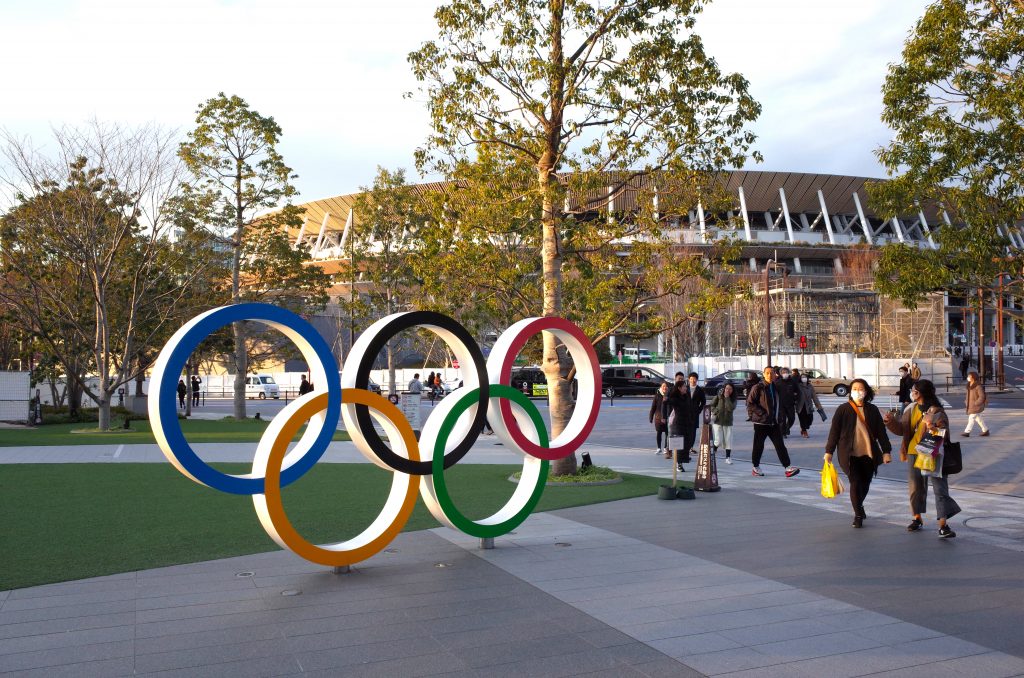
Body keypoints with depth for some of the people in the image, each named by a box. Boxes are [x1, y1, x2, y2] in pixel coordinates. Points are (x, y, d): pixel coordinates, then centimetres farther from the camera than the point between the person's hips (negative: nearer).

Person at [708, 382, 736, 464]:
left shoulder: (733, 399, -1)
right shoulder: (718, 396, -4)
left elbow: (731, 408, -18)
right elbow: (711, 405, 3)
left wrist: (727, 397, -17)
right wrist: (716, 412, -12)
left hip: (728, 422, 2)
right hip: (717, 421, -2)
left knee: (728, 440, 0)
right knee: (719, 440, -9)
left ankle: (728, 457, 10)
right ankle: (714, 449, 21)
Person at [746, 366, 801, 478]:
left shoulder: (776, 388, 12)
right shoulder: (758, 388, -8)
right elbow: (750, 403, -12)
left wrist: (780, 419, 14)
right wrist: (762, 413, -18)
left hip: (775, 422, 5)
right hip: (761, 422, -5)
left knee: (780, 444, -3)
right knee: (758, 445, 6)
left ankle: (788, 467, -8)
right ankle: (756, 467, 20)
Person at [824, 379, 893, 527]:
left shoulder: (872, 410, 5)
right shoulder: (843, 409, -2)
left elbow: (881, 432, 8)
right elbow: (834, 431, -3)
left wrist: (886, 451, 3)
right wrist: (829, 451, -6)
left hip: (869, 454, 3)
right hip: (850, 454, -3)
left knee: (865, 483, 12)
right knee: (855, 483, -8)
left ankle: (859, 505, 41)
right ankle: (858, 515, 7)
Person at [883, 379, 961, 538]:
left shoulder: (936, 411, -11)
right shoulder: (911, 409, 7)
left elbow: (945, 434, -16)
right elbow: (901, 429, 12)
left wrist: (934, 429, -36)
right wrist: (891, 421, -6)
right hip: (914, 454, 6)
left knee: (940, 489, -8)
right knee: (915, 487, 15)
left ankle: (943, 526, -11)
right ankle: (917, 519, 30)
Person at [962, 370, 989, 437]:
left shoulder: (978, 386, -18)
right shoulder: (969, 385, 8)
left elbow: (982, 396, -18)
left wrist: (975, 403, -21)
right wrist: (966, 403, 13)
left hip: (976, 406, -9)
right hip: (971, 406, 9)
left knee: (971, 418, -8)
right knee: (978, 419, 15)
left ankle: (967, 432, -7)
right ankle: (985, 430, 24)